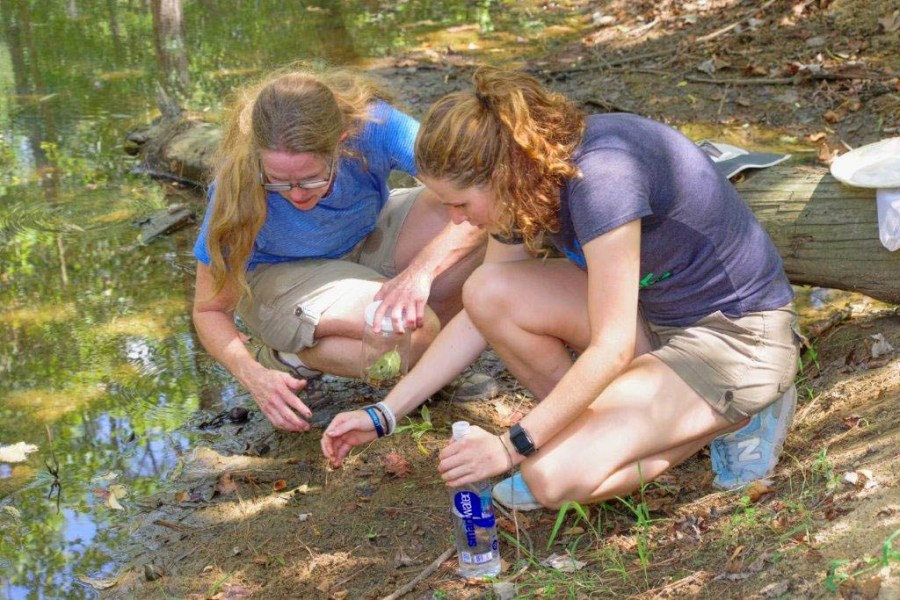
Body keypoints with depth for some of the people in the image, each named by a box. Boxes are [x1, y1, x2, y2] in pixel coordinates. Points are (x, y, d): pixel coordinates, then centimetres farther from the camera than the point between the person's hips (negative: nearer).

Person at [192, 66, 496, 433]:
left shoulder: (370, 126, -32)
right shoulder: (240, 187, -33)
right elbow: (210, 309, -21)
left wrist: (420, 271, -49)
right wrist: (252, 374, -39)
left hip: (367, 238, 4)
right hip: (279, 276, -4)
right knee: (413, 332, -32)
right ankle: (292, 358, -8)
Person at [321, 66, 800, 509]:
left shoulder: (598, 176, -30)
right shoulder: (524, 180, -3)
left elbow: (612, 349, -28)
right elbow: (480, 315, 7)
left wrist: (513, 445, -23)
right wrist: (384, 414, 3)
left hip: (739, 343, -8)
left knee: (553, 475, -22)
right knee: (488, 293, -10)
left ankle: (730, 421, -2)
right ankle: (592, 421, 4)